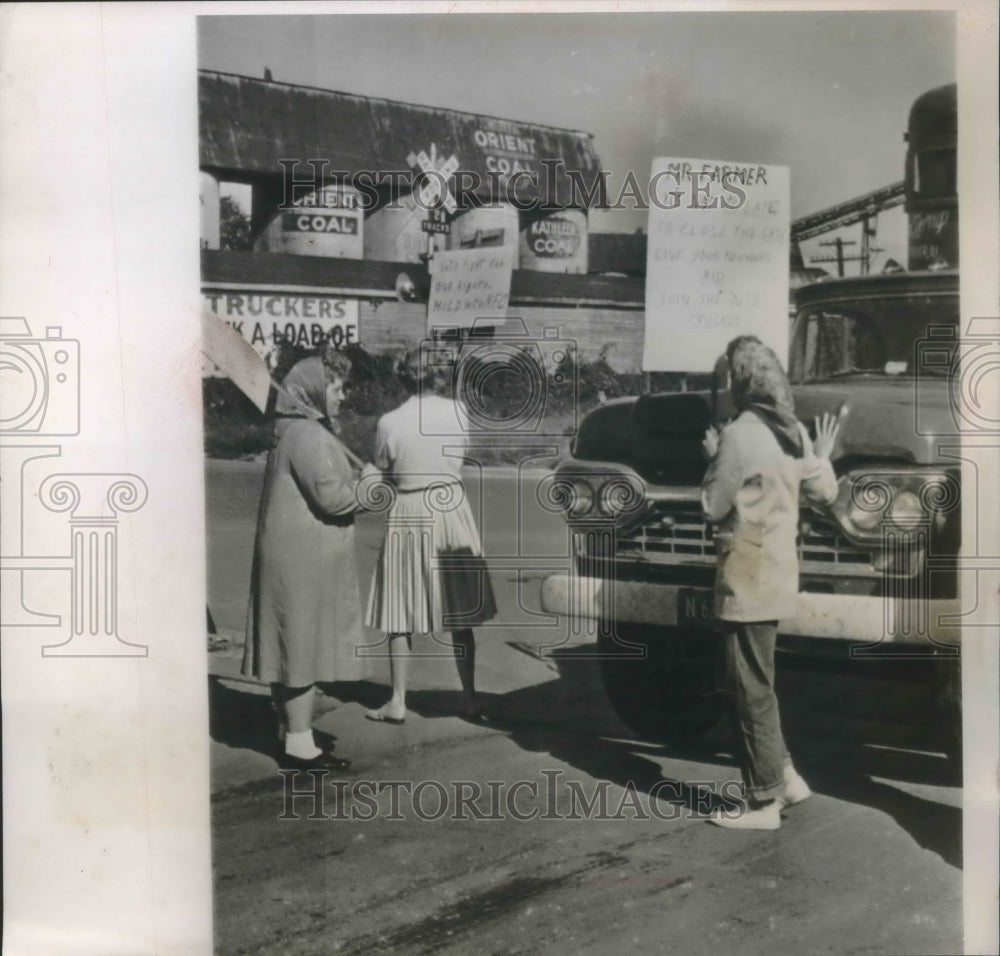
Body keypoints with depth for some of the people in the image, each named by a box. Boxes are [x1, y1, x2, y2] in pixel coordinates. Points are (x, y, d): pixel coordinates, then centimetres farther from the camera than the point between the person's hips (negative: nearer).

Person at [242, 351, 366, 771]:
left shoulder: (299, 431, 15)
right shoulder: (307, 435, -18)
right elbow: (332, 496, -24)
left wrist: (358, 484, 7)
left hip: (295, 555, 10)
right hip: (305, 559, -10)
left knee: (292, 644, 15)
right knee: (303, 644, -3)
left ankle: (290, 733, 26)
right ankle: (299, 743, 5)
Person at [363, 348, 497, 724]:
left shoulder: (390, 423, -10)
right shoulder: (458, 412, -4)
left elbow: (383, 470, 1)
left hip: (408, 517, -2)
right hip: (452, 511, 2)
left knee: (401, 614, 8)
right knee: (458, 612, 11)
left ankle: (398, 702, 12)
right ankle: (470, 699, 16)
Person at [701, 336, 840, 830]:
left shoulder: (739, 435, -17)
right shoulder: (793, 432, 7)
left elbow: (714, 506, -11)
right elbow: (824, 492, 15)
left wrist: (714, 459, 4)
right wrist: (822, 454, 32)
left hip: (747, 577, -8)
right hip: (778, 569, 9)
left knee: (750, 690, 0)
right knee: (755, 683, 21)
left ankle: (764, 802, 7)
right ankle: (783, 775, 25)